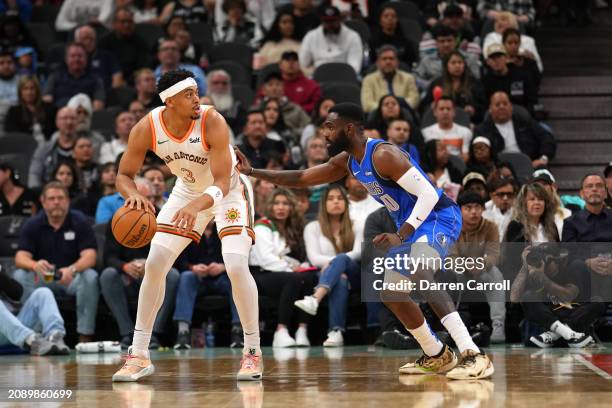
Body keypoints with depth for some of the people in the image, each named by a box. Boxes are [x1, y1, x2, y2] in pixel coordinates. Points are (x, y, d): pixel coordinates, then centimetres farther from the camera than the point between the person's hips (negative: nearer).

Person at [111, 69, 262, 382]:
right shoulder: (147, 129, -22)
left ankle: (253, 352, -6)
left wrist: (197, 205, -53)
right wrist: (133, 195, -36)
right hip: (187, 191, 4)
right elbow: (124, 175, -12)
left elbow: (222, 182, -33)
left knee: (236, 266, -21)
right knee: (154, 265, -4)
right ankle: (139, 356, 5)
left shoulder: (213, 122, -31)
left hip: (229, 191, -4)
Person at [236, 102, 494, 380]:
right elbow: (301, 179, 16)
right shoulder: (346, 162, 6)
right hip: (413, 223, 11)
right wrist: (252, 172, 8)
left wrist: (400, 237, -31)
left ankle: (474, 356, -42)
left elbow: (428, 194, -26)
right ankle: (437, 356, 27)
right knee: (390, 292, 14)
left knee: (415, 272, -34)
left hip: (438, 217, -11)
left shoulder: (383, 155, -23)